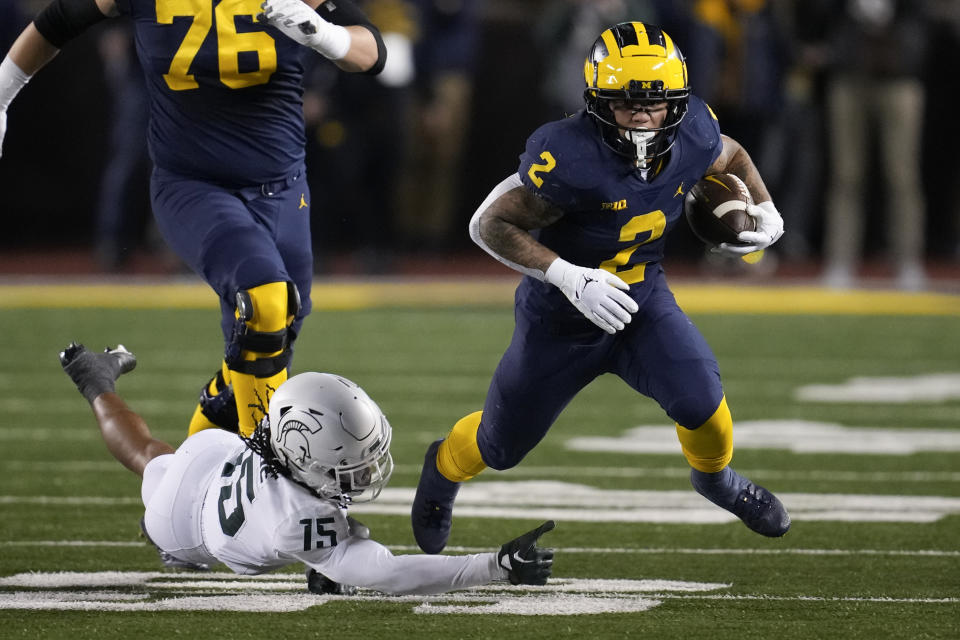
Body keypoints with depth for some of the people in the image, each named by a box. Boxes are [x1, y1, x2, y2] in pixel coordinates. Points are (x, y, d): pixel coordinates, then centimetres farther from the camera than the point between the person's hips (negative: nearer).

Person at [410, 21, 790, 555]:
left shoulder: (691, 136, -16)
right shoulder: (571, 158, -34)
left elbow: (732, 158, 9)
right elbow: (490, 225, -27)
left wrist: (766, 211, -7)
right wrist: (571, 277, -36)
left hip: (643, 300, 3)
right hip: (561, 319, -3)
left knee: (701, 401, -21)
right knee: (502, 445, 14)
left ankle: (716, 478, 14)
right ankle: (445, 467, 51)